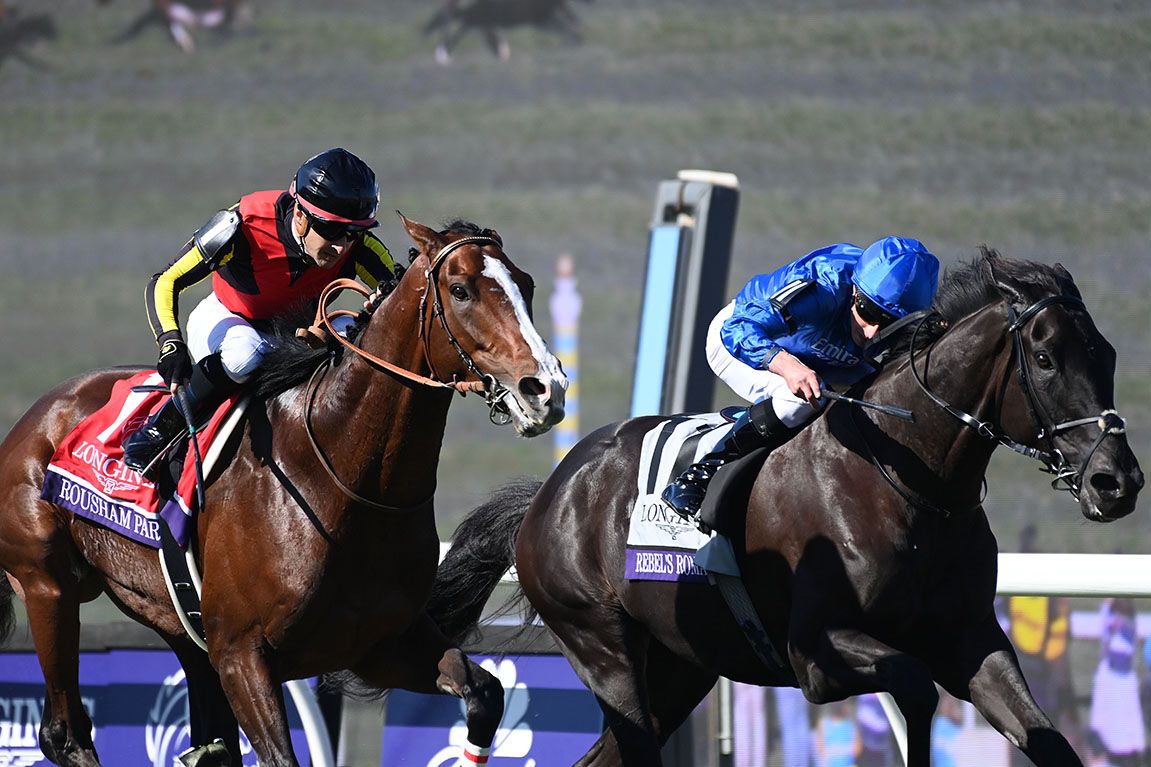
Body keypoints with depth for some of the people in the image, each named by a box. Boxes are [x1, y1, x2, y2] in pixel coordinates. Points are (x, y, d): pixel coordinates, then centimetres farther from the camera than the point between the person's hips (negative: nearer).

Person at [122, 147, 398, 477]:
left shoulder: (360, 249, -27)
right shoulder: (243, 227, -35)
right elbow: (164, 283, -30)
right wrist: (171, 344, -47)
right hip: (223, 318, -4)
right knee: (245, 354, -39)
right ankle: (161, 428, -18)